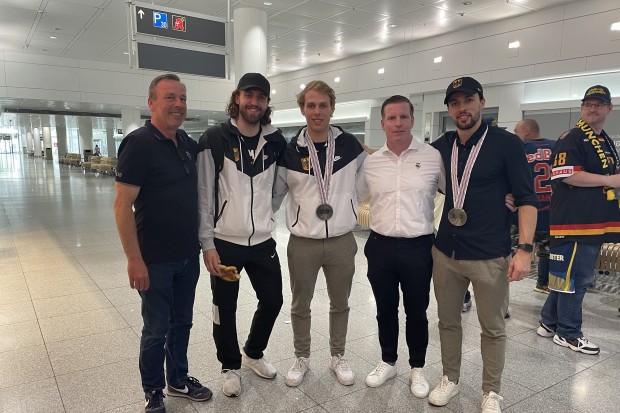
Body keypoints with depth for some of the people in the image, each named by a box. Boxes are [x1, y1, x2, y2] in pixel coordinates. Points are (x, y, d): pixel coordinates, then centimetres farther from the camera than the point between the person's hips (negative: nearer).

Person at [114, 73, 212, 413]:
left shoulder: (189, 144, 6)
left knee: (182, 322, 18)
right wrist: (134, 258, -19)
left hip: (189, 256, 6)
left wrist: (201, 243, 13)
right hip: (155, 260, -6)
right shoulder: (139, 143, -14)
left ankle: (178, 379, 38)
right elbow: (122, 204, -16)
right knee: (157, 329, 8)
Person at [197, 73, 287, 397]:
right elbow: (203, 195, -10)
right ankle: (231, 366, 33)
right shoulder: (215, 139, -10)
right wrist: (207, 243, -12)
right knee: (225, 309, 9)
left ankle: (253, 353, 40)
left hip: (263, 241, 4)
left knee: (273, 300, 14)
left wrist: (266, 217, 11)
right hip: (224, 242, -4)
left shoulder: (276, 141, 2)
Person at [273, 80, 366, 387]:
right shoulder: (289, 151, -4)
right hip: (302, 243, 0)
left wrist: (352, 207, 7)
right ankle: (301, 358, 35)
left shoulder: (350, 145, -2)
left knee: (340, 304, 16)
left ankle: (338, 357, 37)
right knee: (300, 305, 13)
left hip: (342, 241, 1)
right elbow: (275, 191, 5)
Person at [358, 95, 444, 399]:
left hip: (418, 247, -2)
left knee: (416, 312, 12)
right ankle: (388, 362, 36)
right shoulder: (371, 161, 3)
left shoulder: (433, 157, -5)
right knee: (385, 310, 16)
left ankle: (417, 368, 33)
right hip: (380, 246, 2)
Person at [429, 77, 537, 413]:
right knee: (448, 321, 16)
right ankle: (450, 379, 36)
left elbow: (526, 199, -8)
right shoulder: (442, 146, 6)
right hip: (444, 252, 4)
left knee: (493, 328, 11)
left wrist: (525, 248, -15)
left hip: (490, 256, -4)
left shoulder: (506, 143, -7)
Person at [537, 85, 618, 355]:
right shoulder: (572, 139, -10)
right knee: (576, 278, -1)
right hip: (575, 220, -9)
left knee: (570, 275, 14)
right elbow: (567, 175, -21)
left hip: (597, 221, 9)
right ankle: (568, 333, 13)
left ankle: (549, 323, 26)